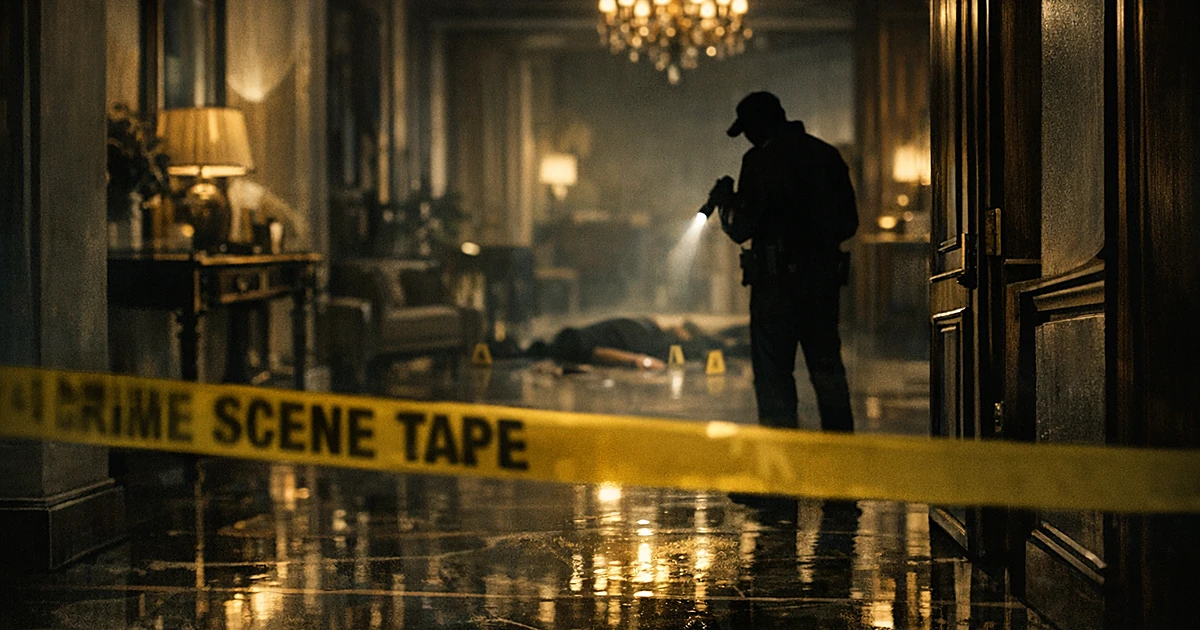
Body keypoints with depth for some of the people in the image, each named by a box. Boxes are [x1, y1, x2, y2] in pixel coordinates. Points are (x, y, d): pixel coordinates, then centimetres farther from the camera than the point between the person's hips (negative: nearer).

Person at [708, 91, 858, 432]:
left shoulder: (761, 160, -8)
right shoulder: (828, 155, 11)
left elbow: (741, 228, -11)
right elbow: (849, 223, 15)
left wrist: (724, 201, 8)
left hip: (778, 279, -6)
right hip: (825, 276, 6)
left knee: (773, 372, -1)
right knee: (827, 366, 14)